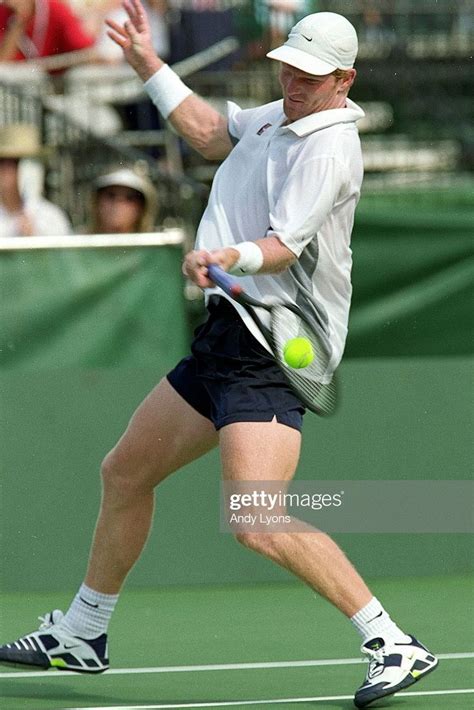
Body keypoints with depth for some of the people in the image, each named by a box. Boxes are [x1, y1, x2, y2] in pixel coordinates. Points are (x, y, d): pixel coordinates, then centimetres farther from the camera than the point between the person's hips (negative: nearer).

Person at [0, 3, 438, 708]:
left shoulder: (327, 148, -15)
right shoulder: (275, 118, 14)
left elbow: (283, 246, -26)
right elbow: (210, 133, 35)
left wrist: (232, 257, -45)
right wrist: (146, 62, 35)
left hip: (273, 352, -10)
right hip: (227, 334, 10)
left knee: (260, 526, -23)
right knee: (125, 472, 20)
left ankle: (394, 645, -17)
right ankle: (81, 635, 37)